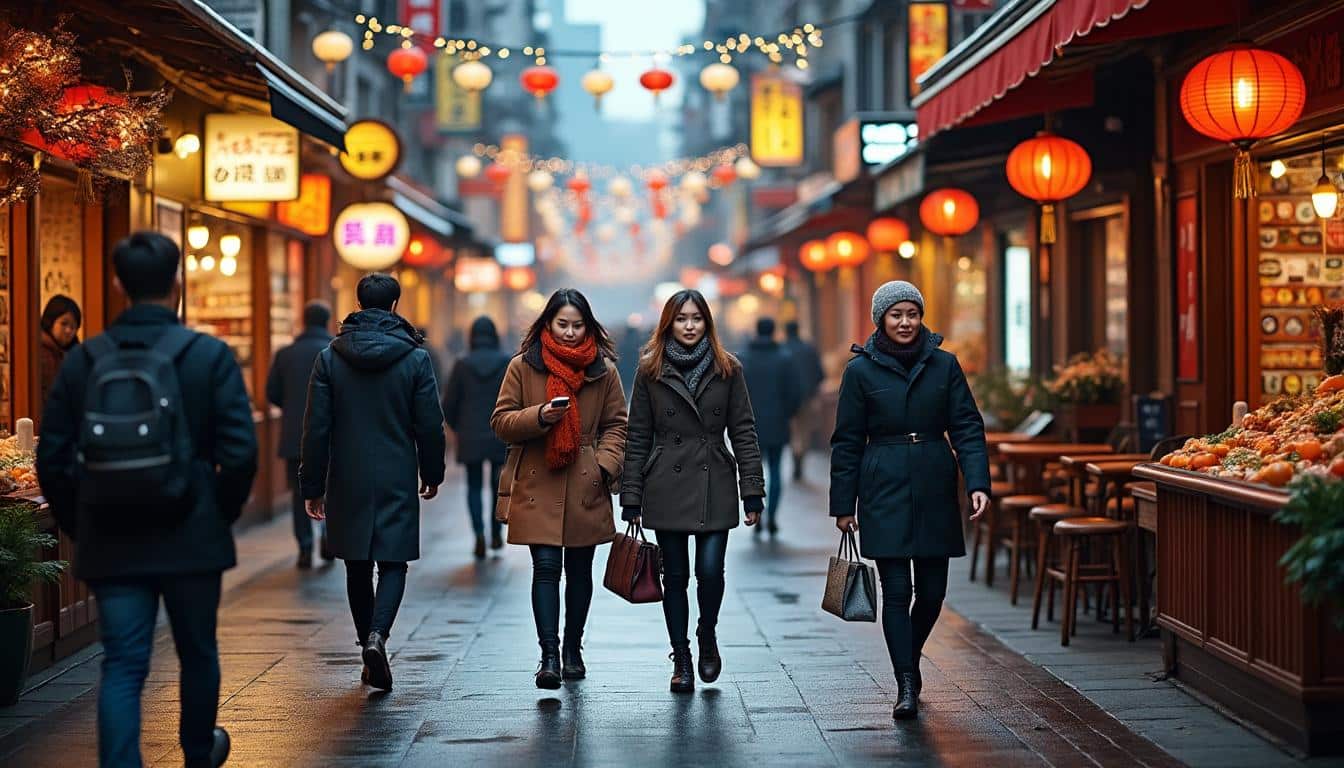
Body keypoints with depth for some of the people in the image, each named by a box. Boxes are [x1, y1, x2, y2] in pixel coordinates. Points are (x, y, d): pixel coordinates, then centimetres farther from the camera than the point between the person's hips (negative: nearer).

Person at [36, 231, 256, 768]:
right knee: (197, 654, 19)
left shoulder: (82, 361, 0)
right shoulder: (210, 356, -7)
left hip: (111, 544, 1)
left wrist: (80, 527, 13)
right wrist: (222, 514, 5)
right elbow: (239, 454, -12)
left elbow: (53, 461, 1)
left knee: (122, 667, 3)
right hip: (190, 539, -1)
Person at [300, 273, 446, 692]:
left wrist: (312, 486, 3)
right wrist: (432, 474, 13)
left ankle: (368, 645, 18)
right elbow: (430, 425, -1)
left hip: (347, 481, 2)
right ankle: (377, 636, -20)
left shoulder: (330, 358, -2)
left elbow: (316, 428, -2)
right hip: (397, 481, -1)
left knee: (357, 566, 13)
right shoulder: (415, 358, -4)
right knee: (393, 563, 2)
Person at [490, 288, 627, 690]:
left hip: (586, 487, 2)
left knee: (579, 570, 10)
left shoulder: (604, 370, 5)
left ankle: (572, 651, 24)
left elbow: (616, 425, 10)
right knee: (546, 567, -10)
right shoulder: (523, 366, 2)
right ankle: (549, 655, -10)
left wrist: (606, 465, -7)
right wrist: (539, 416, -16)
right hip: (537, 486, -2)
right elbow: (501, 422, 2)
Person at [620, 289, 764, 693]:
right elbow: (638, 437, 5)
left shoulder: (727, 370, 4)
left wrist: (752, 491, -3)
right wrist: (631, 498, 0)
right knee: (675, 576, 4)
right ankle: (681, 660, 15)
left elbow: (743, 432, 3)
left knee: (710, 570, -9)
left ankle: (707, 637, 19)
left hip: (714, 486, 0)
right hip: (667, 488, 0)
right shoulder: (651, 371, 4)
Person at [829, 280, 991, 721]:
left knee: (932, 590, 7)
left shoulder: (944, 365, 5)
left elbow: (967, 427, 2)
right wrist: (842, 504, 1)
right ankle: (906, 687, -2)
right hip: (885, 492, -2)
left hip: (935, 490, 2)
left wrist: (978, 482, -11)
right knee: (896, 591, -6)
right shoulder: (862, 370, 0)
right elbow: (847, 442, 3)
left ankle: (910, 658, 33)